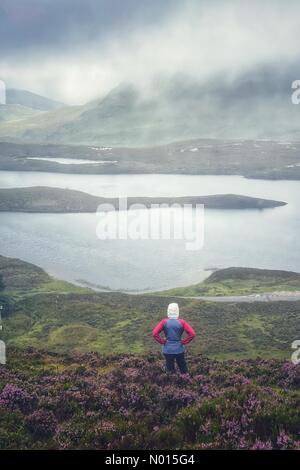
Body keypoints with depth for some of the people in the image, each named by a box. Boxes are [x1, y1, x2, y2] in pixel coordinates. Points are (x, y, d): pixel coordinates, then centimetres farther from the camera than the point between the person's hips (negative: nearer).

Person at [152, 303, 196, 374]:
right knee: (183, 369, 16)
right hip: (179, 350, -1)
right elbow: (192, 334, -15)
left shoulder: (164, 322, -8)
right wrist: (184, 342, -5)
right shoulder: (182, 322, -10)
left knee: (170, 370, 15)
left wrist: (162, 341, -3)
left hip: (167, 350, 1)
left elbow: (154, 333, -14)